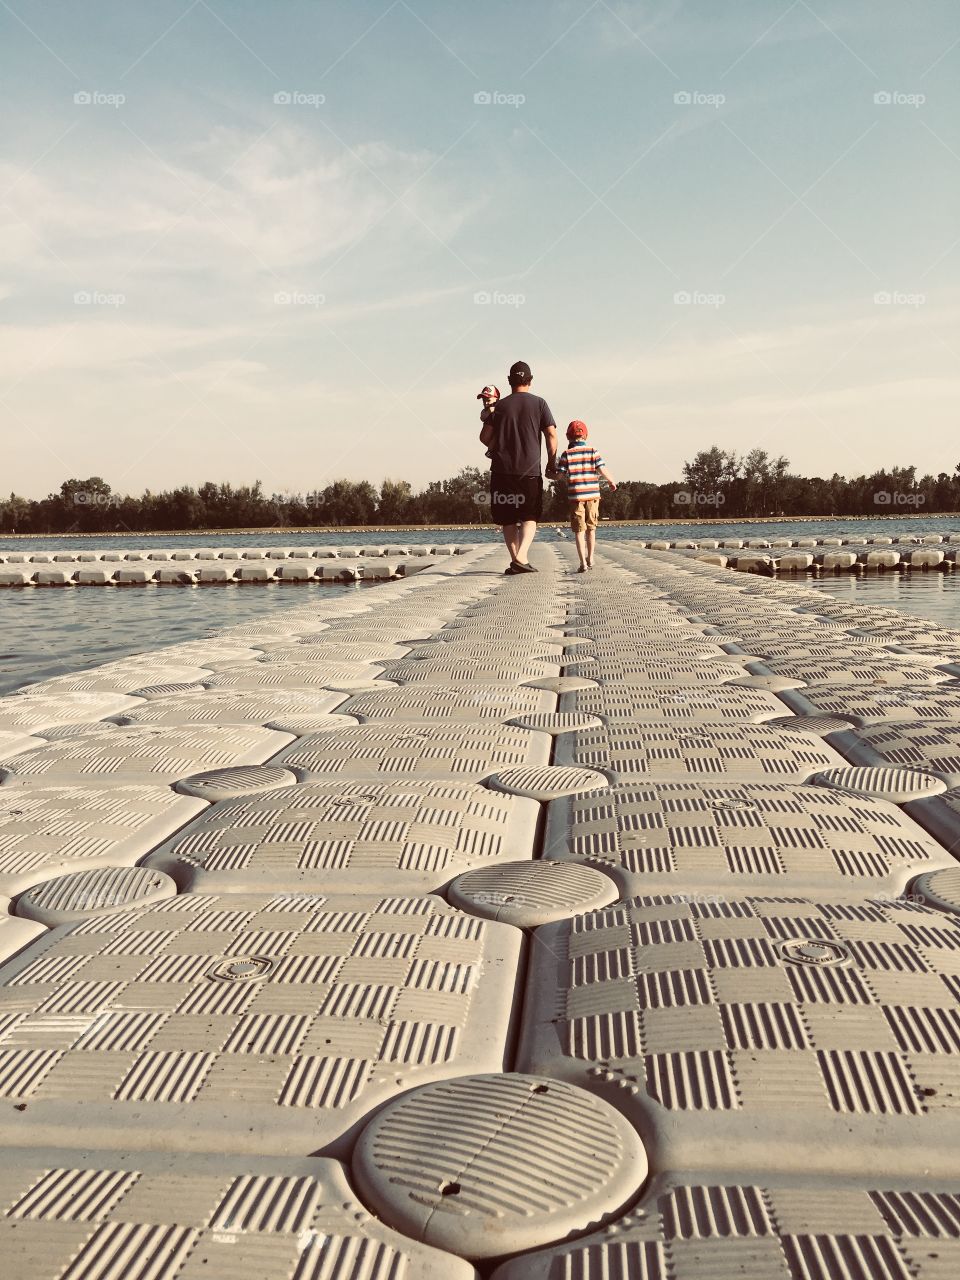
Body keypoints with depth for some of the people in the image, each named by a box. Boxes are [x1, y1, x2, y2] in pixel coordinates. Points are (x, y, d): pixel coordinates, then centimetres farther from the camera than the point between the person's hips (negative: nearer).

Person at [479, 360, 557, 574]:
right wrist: (552, 462, 8)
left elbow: (485, 437, 4)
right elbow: (551, 435, -3)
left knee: (508, 518, 10)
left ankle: (514, 559, 6)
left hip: (502, 469, 1)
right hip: (530, 470, -1)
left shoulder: (499, 406, 6)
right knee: (529, 517, 5)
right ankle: (521, 557, -14)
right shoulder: (539, 403, 3)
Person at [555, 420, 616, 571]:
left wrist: (548, 475, 16)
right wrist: (612, 482, 14)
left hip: (576, 496, -2)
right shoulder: (593, 451, 1)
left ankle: (583, 563, -6)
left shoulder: (567, 454, -3)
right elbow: (602, 470, -4)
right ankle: (590, 558, 24)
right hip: (593, 494, 2)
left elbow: (559, 474, -4)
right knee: (591, 528, 16)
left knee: (579, 530, 1)